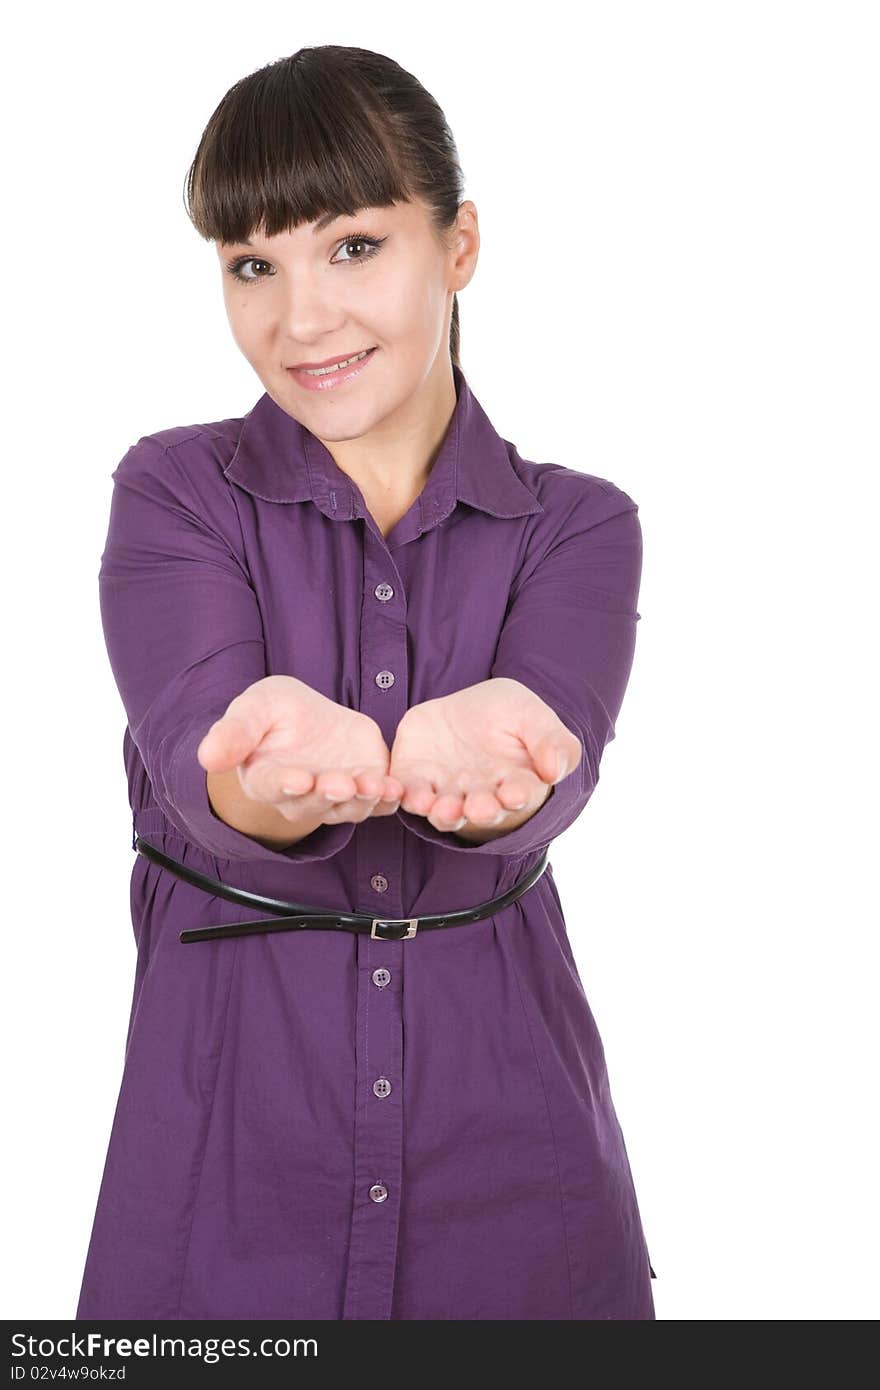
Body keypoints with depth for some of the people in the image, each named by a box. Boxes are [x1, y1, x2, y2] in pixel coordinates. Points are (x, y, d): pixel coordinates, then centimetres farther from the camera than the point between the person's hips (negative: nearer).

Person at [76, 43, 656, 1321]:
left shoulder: (578, 527, 2)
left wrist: (470, 752, -41)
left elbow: (552, 756, -17)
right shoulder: (174, 495, 0)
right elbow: (196, 749, -17)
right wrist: (287, 778, -41)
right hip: (228, 1152, 0)